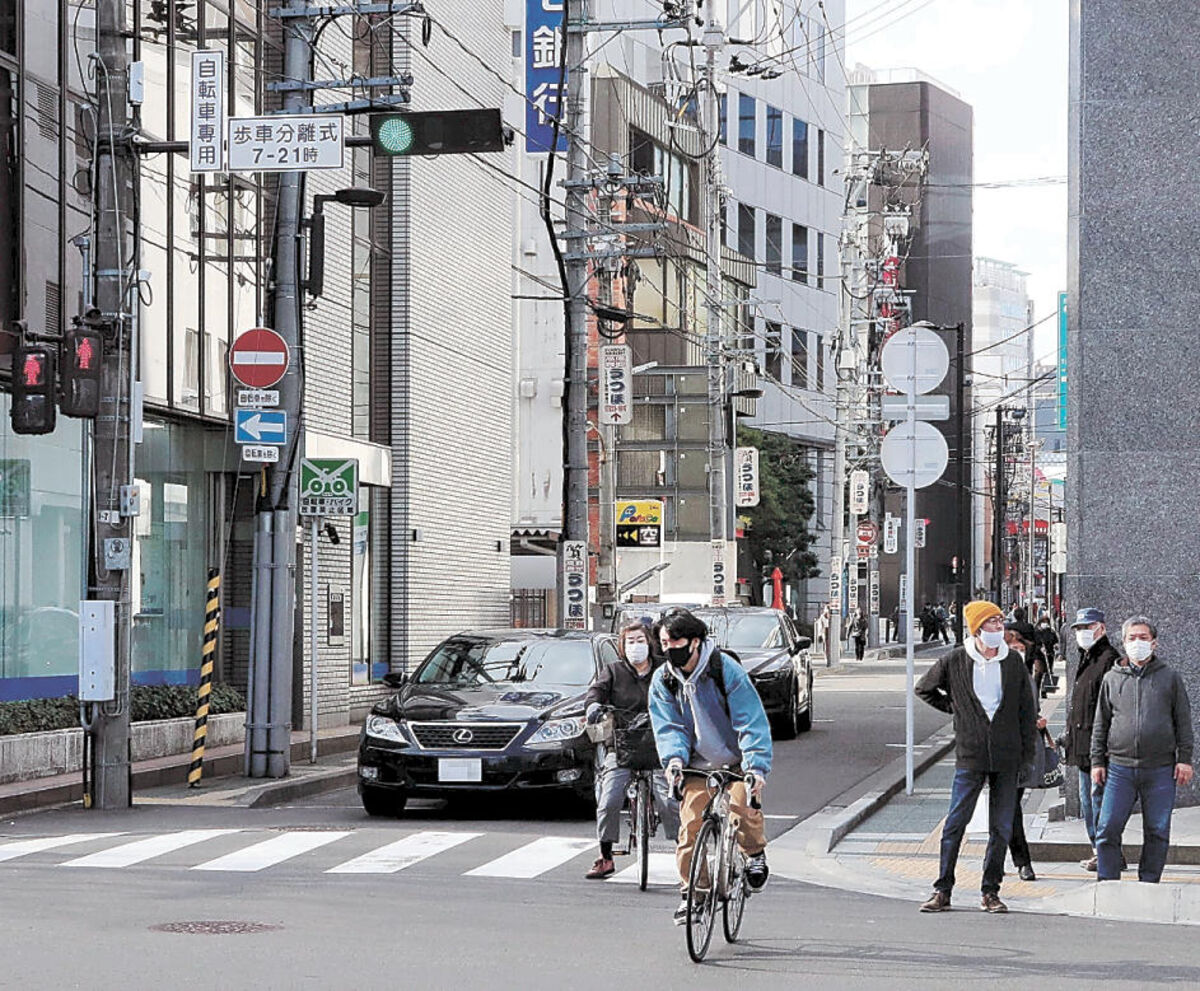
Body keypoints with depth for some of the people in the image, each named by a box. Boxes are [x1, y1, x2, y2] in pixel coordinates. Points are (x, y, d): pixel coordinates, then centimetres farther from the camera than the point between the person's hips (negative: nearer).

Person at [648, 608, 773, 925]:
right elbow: (668, 726, -2)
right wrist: (674, 759, -23)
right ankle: (690, 892, 4)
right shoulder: (663, 681, -1)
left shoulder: (727, 670, -14)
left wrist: (756, 766, -28)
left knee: (743, 803, -28)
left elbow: (751, 721, -17)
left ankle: (755, 854, 1)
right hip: (698, 765, 3)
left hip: (735, 760, -3)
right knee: (690, 826, -9)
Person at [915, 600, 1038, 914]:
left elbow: (1027, 708, 9)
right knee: (955, 823, -3)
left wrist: (1028, 752, 5)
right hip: (970, 757, -2)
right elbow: (924, 689, 16)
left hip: (1007, 758, 2)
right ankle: (942, 890, 3)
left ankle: (990, 892, 12)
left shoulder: (1013, 662, 5)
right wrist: (953, 708, 7)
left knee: (1001, 828, 4)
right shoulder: (954, 661, -1)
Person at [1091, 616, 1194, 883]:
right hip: (1119, 768, 1)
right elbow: (1101, 724, 15)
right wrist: (1097, 761, 9)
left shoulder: (1170, 677, 9)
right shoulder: (1112, 679, 12)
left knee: (1157, 833, 3)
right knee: (1108, 829, -5)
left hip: (1160, 770, -1)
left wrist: (1185, 759, 1)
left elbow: (1183, 721, 9)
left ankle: (1149, 885, 13)